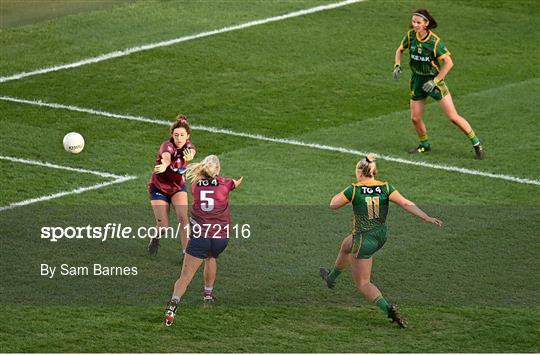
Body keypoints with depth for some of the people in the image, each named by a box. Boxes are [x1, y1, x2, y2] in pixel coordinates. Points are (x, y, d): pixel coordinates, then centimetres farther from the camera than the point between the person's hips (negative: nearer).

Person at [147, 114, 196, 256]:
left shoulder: (188, 147, -14)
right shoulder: (167, 146, -26)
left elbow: (191, 152, -41)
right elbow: (166, 157, -51)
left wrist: (189, 157, -67)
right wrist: (164, 165, -77)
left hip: (178, 187, 3)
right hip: (159, 187, -3)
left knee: (183, 218, -19)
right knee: (163, 227, -7)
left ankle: (186, 252, -10)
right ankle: (156, 237, 28)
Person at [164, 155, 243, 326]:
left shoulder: (196, 185, 3)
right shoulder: (224, 184, 1)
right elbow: (237, 183, 26)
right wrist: (241, 178, 51)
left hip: (199, 236, -1)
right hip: (220, 237, 1)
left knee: (185, 276, -4)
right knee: (211, 257, 34)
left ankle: (173, 303, -25)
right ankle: (208, 294, 42)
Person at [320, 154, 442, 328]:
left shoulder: (354, 190, -18)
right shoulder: (386, 188, -10)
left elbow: (333, 204, -6)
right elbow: (406, 204, -20)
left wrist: (342, 193, 11)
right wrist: (427, 218, -23)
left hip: (364, 238, -6)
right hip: (381, 235, 6)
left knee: (362, 283, 5)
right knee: (346, 245, 36)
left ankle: (388, 309, -16)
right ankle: (331, 278, 60)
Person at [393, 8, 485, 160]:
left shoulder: (435, 42, -21)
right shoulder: (410, 36, -7)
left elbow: (449, 63, -18)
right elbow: (400, 50, 12)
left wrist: (435, 81, -21)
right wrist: (397, 65, -5)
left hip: (434, 80, -5)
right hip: (417, 80, 5)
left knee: (453, 117, -8)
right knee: (415, 118, 7)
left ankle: (476, 144, 3)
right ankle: (424, 144, 33)